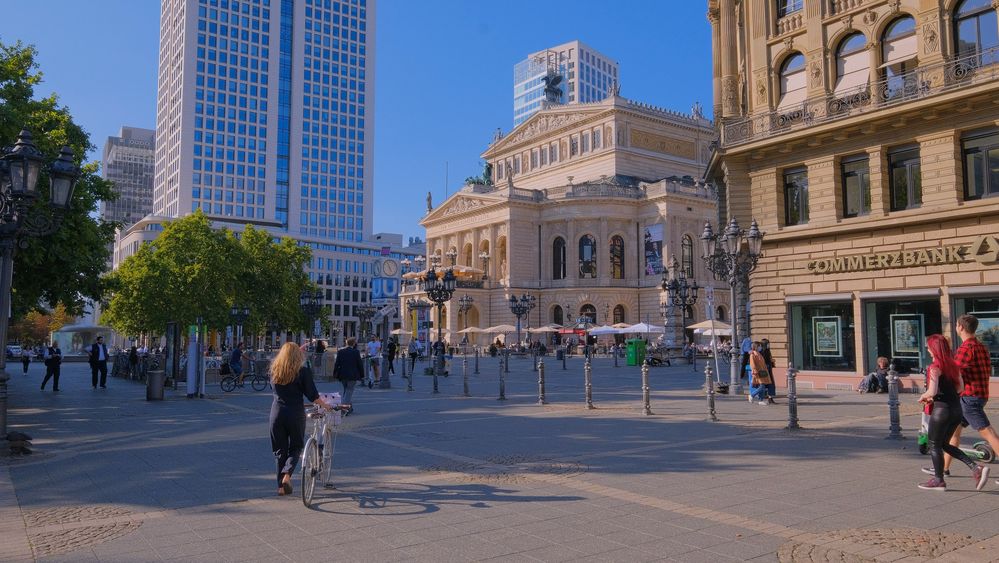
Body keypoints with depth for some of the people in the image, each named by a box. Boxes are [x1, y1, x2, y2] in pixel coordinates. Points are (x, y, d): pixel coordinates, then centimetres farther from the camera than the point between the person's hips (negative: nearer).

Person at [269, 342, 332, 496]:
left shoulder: (275, 370, 3)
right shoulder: (303, 371, -8)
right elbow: (312, 396, -8)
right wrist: (324, 405, 12)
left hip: (277, 412, 3)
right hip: (295, 413, -3)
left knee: (280, 450, 13)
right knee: (296, 447, 13)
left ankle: (281, 485, 15)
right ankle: (287, 474, -11)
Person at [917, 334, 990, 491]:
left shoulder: (935, 367, -17)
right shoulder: (953, 365, 8)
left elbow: (932, 391, -25)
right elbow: (960, 388, 15)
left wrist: (923, 397, -6)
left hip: (942, 409, -8)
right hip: (956, 409, 8)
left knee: (933, 444, 7)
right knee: (944, 443, 19)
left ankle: (938, 480, 14)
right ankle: (976, 468, 7)